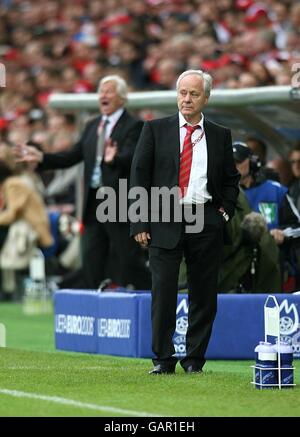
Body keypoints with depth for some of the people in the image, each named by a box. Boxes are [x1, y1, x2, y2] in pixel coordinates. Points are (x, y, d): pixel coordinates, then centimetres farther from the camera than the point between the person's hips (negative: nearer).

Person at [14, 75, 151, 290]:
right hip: (94, 204, 7)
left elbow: (130, 158, -23)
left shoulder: (133, 126, -8)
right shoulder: (92, 126, 15)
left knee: (129, 262, -3)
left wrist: (114, 159, -44)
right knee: (91, 263, 7)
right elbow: (73, 156, 14)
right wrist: (41, 158, 4)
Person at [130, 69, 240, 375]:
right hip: (165, 221, -2)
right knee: (163, 292, -6)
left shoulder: (220, 136, 11)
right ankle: (163, 359, 1)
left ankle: (195, 358, 12)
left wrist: (225, 210, 3)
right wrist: (140, 223, -3)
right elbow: (139, 176, 4)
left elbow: (231, 180, 20)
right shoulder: (155, 130, 6)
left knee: (203, 294, 3)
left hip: (206, 223, 2)